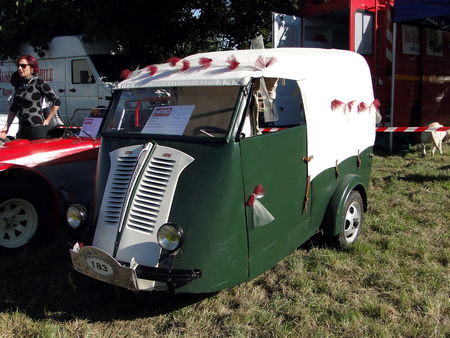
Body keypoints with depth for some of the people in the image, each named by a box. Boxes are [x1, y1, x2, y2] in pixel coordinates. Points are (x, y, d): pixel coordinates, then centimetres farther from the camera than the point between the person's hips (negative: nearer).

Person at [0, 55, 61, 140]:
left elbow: (57, 102, -8)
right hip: (22, 129, 7)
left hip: (37, 128, -6)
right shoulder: (19, 84, 11)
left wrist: (47, 120, -7)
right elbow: (14, 108, 17)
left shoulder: (39, 83, -7)